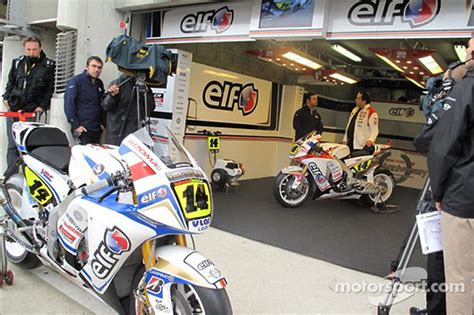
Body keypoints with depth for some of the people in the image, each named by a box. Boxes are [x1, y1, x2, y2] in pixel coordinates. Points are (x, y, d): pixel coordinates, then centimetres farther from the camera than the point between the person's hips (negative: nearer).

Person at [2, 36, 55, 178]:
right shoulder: (17, 62, 13)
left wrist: (42, 105, -9)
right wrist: (6, 97, 11)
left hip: (32, 111, -4)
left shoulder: (48, 66, -1)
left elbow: (50, 88, -3)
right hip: (13, 108, 4)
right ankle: (9, 175, 11)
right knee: (12, 144, 5)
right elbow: (10, 82, 23)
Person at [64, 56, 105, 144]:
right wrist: (76, 125, -15)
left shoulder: (99, 83, 14)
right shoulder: (76, 81, -5)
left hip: (97, 129, 6)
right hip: (83, 128, -6)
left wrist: (102, 123, 11)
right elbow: (69, 103, -11)